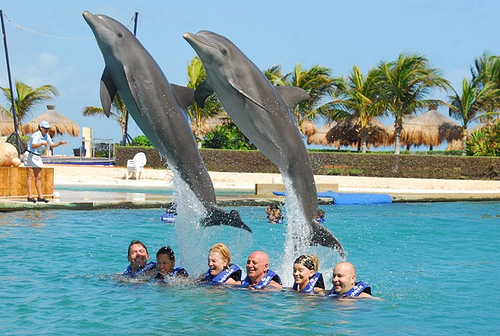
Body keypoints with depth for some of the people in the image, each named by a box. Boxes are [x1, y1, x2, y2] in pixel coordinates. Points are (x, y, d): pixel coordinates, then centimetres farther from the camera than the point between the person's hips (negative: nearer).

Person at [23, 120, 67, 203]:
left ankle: (40, 196, 7)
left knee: (38, 177, 6)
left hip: (38, 157, 8)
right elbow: (33, 146, -34)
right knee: (30, 176, -9)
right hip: (30, 155, -8)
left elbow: (52, 145, 17)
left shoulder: (47, 136, 6)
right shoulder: (36, 135, -20)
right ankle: (30, 196, -10)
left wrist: (60, 143, 2)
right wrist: (42, 143, -46)